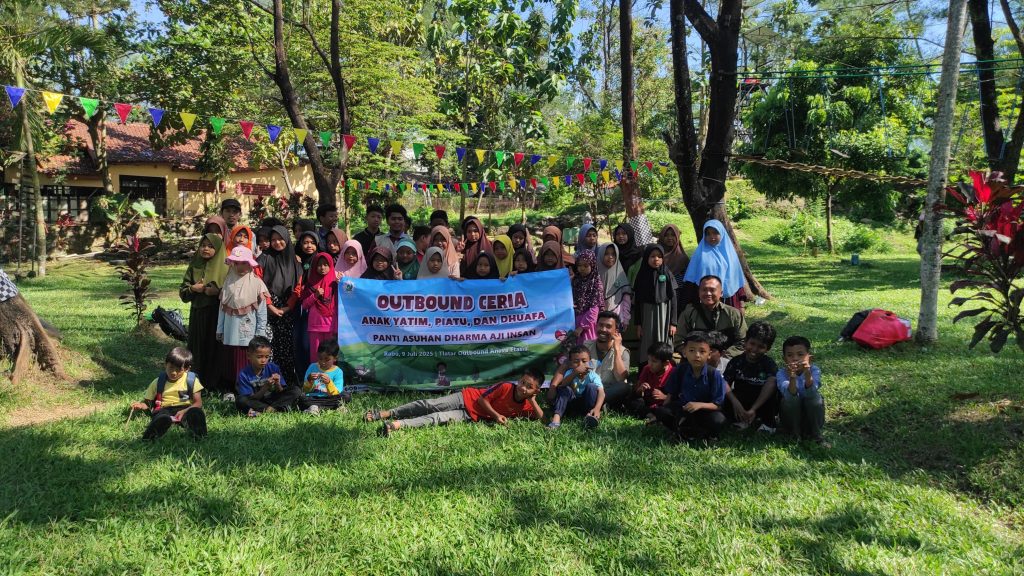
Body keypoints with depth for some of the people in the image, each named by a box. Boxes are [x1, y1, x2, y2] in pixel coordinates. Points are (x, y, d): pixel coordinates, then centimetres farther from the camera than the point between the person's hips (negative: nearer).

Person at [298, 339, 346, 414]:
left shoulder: (338, 372, 0)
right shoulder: (313, 367, 6)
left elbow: (336, 394, -7)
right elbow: (305, 391, 6)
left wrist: (329, 383, -23)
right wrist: (309, 381, -14)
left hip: (329, 399, -1)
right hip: (312, 398, 1)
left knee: (343, 396, -30)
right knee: (302, 399, -31)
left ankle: (316, 407, -26)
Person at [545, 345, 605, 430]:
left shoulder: (593, 376, -17)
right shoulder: (569, 373, -14)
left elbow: (601, 392, -31)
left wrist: (597, 408, -50)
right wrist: (575, 372, -48)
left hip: (586, 403, -1)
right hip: (571, 403, 1)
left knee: (591, 386, -24)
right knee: (564, 389, -25)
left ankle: (590, 416, -35)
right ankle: (556, 417, -39)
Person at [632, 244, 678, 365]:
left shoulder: (667, 275, 1)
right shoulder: (641, 275, 3)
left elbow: (673, 299, 0)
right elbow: (637, 301, 3)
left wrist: (673, 323, -5)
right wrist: (638, 323, 0)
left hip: (664, 314, -1)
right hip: (647, 315, 1)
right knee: (647, 346, 1)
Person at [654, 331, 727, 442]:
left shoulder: (714, 374, -16)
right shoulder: (679, 370, -8)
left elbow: (718, 404, -14)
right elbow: (671, 394, 3)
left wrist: (700, 405, -30)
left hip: (705, 410, -3)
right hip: (682, 408, 3)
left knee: (719, 420, -34)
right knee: (661, 411, -24)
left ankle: (683, 431, -15)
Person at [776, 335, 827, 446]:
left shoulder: (814, 370, -15)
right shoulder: (781, 373, -18)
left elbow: (810, 392, -34)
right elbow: (790, 395, -36)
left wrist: (807, 374, -52)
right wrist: (792, 378, -55)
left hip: (811, 417, 1)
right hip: (791, 418, -1)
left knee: (816, 397, -27)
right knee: (790, 399, -29)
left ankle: (816, 435, -9)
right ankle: (795, 436, -9)